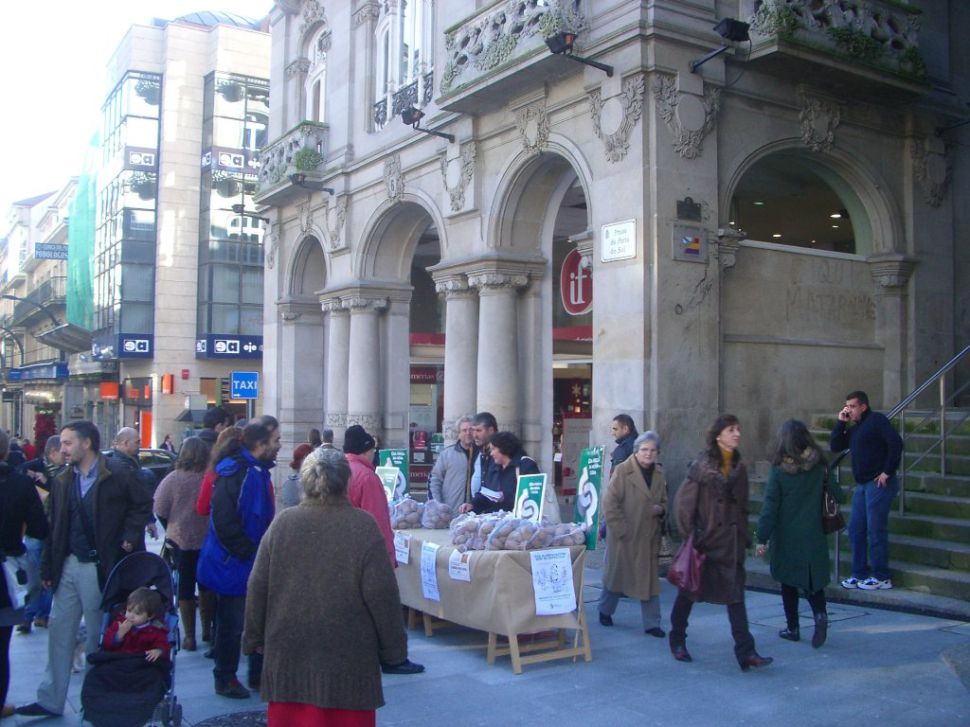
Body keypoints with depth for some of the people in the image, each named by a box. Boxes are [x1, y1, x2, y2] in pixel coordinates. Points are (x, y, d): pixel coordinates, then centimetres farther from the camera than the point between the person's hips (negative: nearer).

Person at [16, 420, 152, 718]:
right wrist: (48, 568, 9)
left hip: (100, 567, -5)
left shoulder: (117, 474, -9)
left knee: (99, 636, 6)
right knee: (60, 631, 10)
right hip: (68, 565, 5)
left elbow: (143, 505, 0)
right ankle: (51, 700, 20)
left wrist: (130, 536, -9)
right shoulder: (62, 481, 8)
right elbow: (55, 528, 10)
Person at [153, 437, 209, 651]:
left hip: (181, 540, -1)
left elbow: (160, 511, -7)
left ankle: (189, 636, 10)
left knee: (185, 588, 8)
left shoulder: (174, 479, -12)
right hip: (209, 541, 1)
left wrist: (172, 530, 9)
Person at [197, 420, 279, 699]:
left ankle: (259, 676, 29)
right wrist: (247, 551, -21)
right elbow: (223, 521, -27)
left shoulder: (258, 471, 10)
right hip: (233, 565, -9)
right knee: (232, 625, 4)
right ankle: (225, 680, 19)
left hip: (253, 563, 10)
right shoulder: (237, 474, -22)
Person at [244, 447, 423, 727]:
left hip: (289, 652, 3)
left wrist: (254, 638, 16)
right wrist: (394, 649, 0)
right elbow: (381, 593, -11)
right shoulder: (363, 526, -10)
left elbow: (258, 587, 3)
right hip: (347, 656, -2)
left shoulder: (282, 523, -2)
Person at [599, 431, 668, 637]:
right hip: (624, 536, -5)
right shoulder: (623, 471, -13)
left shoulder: (659, 473, 7)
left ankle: (652, 623, 14)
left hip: (649, 536, 5)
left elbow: (664, 501, 20)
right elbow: (609, 503, -14)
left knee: (651, 578, 6)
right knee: (617, 573, 12)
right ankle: (605, 611, 34)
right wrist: (621, 529, -16)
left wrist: (661, 509, -3)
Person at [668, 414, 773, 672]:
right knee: (689, 591, 10)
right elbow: (684, 501, -11)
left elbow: (742, 506, 15)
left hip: (731, 542, 4)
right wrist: (688, 534, -12)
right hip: (704, 539, -4)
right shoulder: (702, 464, -10)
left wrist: (743, 538, 12)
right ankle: (677, 640, 28)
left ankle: (745, 652, -4)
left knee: (736, 595, -2)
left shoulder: (739, 467, 7)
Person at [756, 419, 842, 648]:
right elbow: (837, 494, 0)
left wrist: (762, 539, -7)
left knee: (788, 583, 13)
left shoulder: (779, 470, -12)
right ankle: (820, 614, -11)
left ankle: (793, 628, 19)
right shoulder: (819, 466, -6)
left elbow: (770, 507, -11)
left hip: (786, 538, -2)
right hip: (813, 537, 2)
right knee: (812, 579, 14)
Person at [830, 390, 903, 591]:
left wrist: (888, 472, -17)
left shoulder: (876, 420, -7)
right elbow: (835, 446, 14)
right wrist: (841, 423, 6)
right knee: (856, 529, 9)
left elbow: (896, 443, -18)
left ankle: (882, 578, 4)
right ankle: (860, 574, 18)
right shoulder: (854, 429, 19)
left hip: (879, 484, -9)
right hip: (862, 485, 9)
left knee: (875, 530, -5)